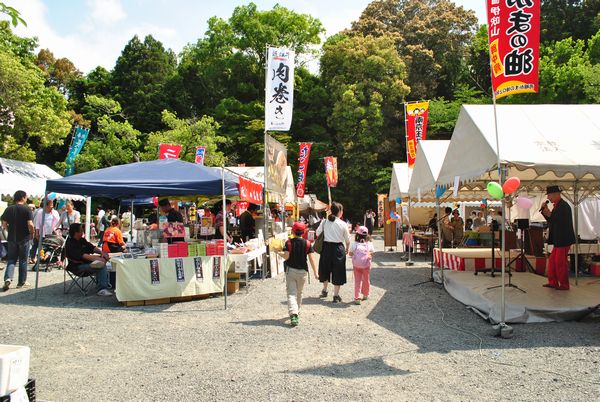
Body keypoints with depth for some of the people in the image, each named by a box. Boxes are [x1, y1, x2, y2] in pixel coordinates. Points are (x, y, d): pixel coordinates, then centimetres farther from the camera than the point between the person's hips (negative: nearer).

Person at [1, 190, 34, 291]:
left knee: (11, 260, 12)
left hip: (12, 238, 3)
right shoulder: (27, 209, -10)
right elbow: (30, 224, -17)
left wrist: (11, 230, 17)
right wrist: (32, 233, 0)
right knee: (23, 260, 8)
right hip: (24, 238, -3)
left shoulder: (9, 209, 1)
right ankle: (22, 282, 15)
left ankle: (8, 278, -8)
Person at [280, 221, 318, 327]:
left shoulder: (288, 243, -8)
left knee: (291, 293, -4)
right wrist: (315, 272, -5)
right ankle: (297, 312, 33)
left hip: (290, 270, -2)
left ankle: (293, 315, -22)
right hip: (302, 271, 2)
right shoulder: (307, 243, -3)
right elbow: (311, 259, -7)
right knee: (299, 293, 20)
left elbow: (286, 256, -16)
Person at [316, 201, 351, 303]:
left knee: (325, 269, 21)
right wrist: (347, 249, 18)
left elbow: (317, 233, 2)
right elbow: (347, 240, 0)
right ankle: (336, 295, 10)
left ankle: (324, 290, 38)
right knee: (337, 271, 7)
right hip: (338, 248, -3)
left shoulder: (324, 222, -2)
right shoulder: (343, 224, -8)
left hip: (326, 247, 3)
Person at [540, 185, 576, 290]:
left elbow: (560, 220, -25)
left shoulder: (563, 206, -16)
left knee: (560, 262, -3)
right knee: (552, 260, 13)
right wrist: (545, 210, 5)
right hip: (558, 240, 10)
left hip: (563, 240, -10)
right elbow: (551, 220, 17)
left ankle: (564, 285, 7)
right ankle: (553, 282, 20)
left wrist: (549, 214, -20)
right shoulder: (557, 205, 12)